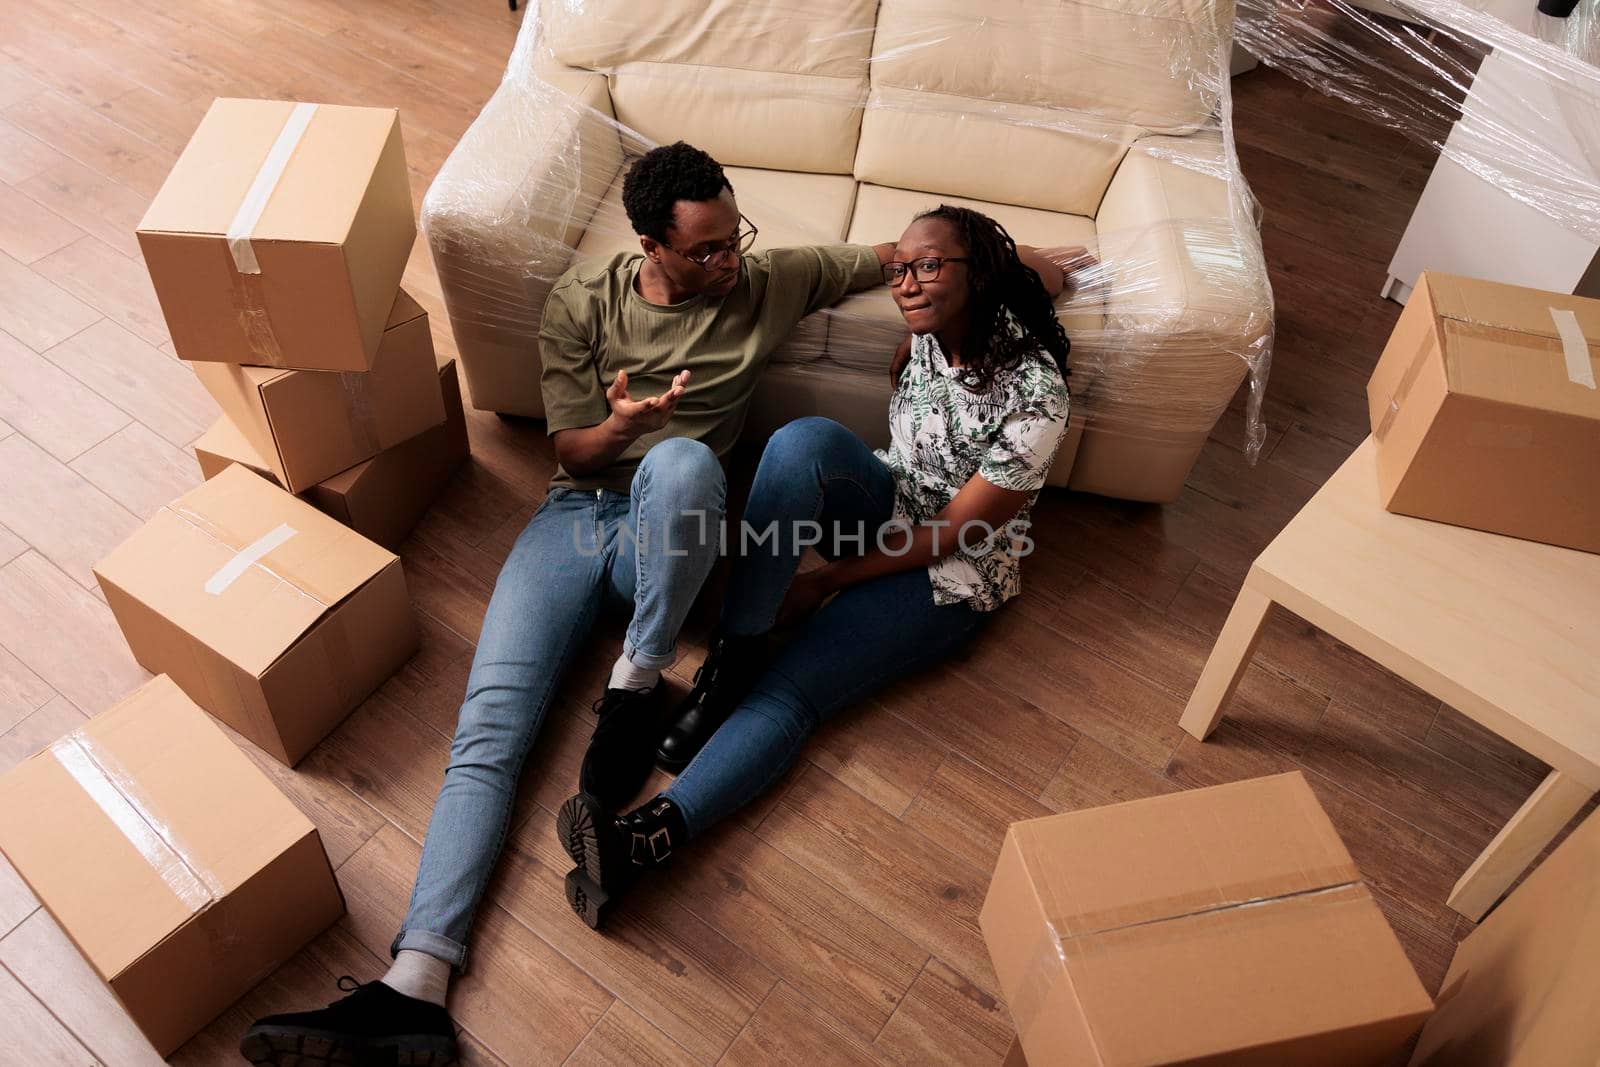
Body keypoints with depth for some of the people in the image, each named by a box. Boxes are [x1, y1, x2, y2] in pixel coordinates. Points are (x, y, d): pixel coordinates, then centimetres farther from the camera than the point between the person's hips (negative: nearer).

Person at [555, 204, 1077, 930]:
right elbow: (1040, 273, 16)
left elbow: (951, 534, -20)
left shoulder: (1033, 398, -26)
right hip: (887, 507, 6)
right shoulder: (935, 323, -7)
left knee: (791, 690, -28)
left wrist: (822, 583, -17)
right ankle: (732, 657, -28)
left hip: (949, 575, -6)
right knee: (806, 440, -30)